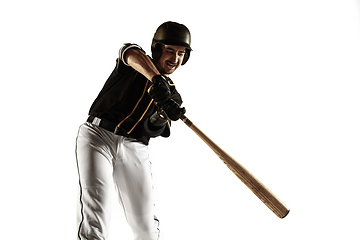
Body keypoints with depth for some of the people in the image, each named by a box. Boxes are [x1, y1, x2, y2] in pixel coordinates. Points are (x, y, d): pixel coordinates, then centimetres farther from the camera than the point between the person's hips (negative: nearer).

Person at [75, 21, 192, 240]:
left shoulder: (172, 94, 14)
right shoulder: (135, 64, 4)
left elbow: (153, 131, 0)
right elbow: (134, 54, -23)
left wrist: (164, 114, -23)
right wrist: (157, 79, -43)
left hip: (134, 148, 4)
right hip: (99, 136, -4)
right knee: (96, 209, -21)